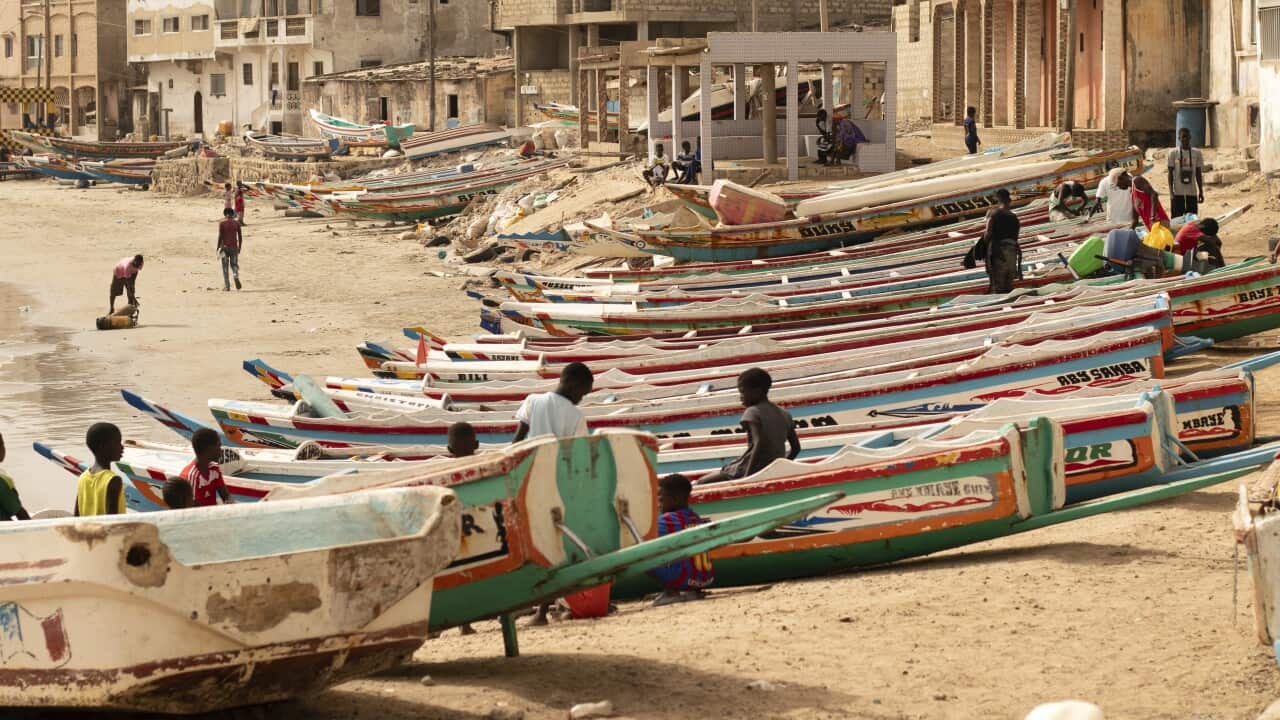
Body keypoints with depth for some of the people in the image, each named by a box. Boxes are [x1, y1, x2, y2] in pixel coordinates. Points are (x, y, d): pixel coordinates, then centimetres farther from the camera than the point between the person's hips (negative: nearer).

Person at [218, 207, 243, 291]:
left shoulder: (222, 223, -4)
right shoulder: (236, 223, 2)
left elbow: (220, 236, -9)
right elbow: (240, 236, 3)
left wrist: (218, 248, -3)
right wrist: (239, 247, 13)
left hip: (225, 247, -2)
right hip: (234, 247, 2)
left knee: (225, 267, 5)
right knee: (234, 264, 13)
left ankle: (227, 286, 2)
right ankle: (236, 276, -18)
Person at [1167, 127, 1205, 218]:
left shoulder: (1196, 153, 5)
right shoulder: (1173, 153, -1)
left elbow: (1198, 174, 10)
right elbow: (1170, 174, -1)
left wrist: (1201, 191, 7)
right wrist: (1171, 192, -8)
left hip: (1192, 193, 2)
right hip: (1177, 193, -2)